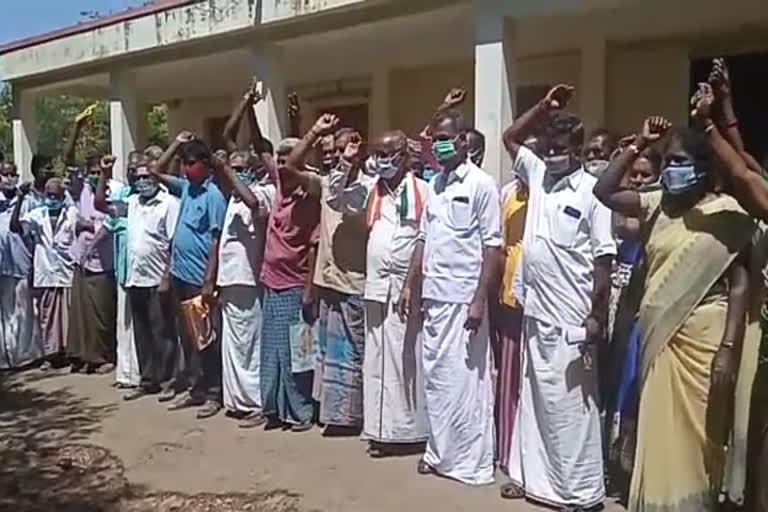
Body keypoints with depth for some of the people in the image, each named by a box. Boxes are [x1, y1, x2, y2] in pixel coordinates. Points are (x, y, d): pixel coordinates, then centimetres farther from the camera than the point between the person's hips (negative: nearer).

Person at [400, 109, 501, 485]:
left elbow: (492, 247, -11)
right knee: (435, 377, 13)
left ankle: (471, 461, 14)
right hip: (433, 296, 7)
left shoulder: (481, 185, -8)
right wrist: (410, 285, 11)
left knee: (466, 381, 1)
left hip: (463, 298, -7)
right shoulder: (434, 186, 13)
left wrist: (480, 300, -16)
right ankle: (440, 452, 26)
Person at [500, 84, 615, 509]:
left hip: (570, 318, -7)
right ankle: (532, 475, 27)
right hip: (535, 311, 7)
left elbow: (604, 260, -11)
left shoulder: (592, 190, -9)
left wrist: (597, 317, -14)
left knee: (571, 405, 1)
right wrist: (544, 107, 9)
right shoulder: (538, 175, 9)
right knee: (534, 400, 15)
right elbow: (510, 138, 22)